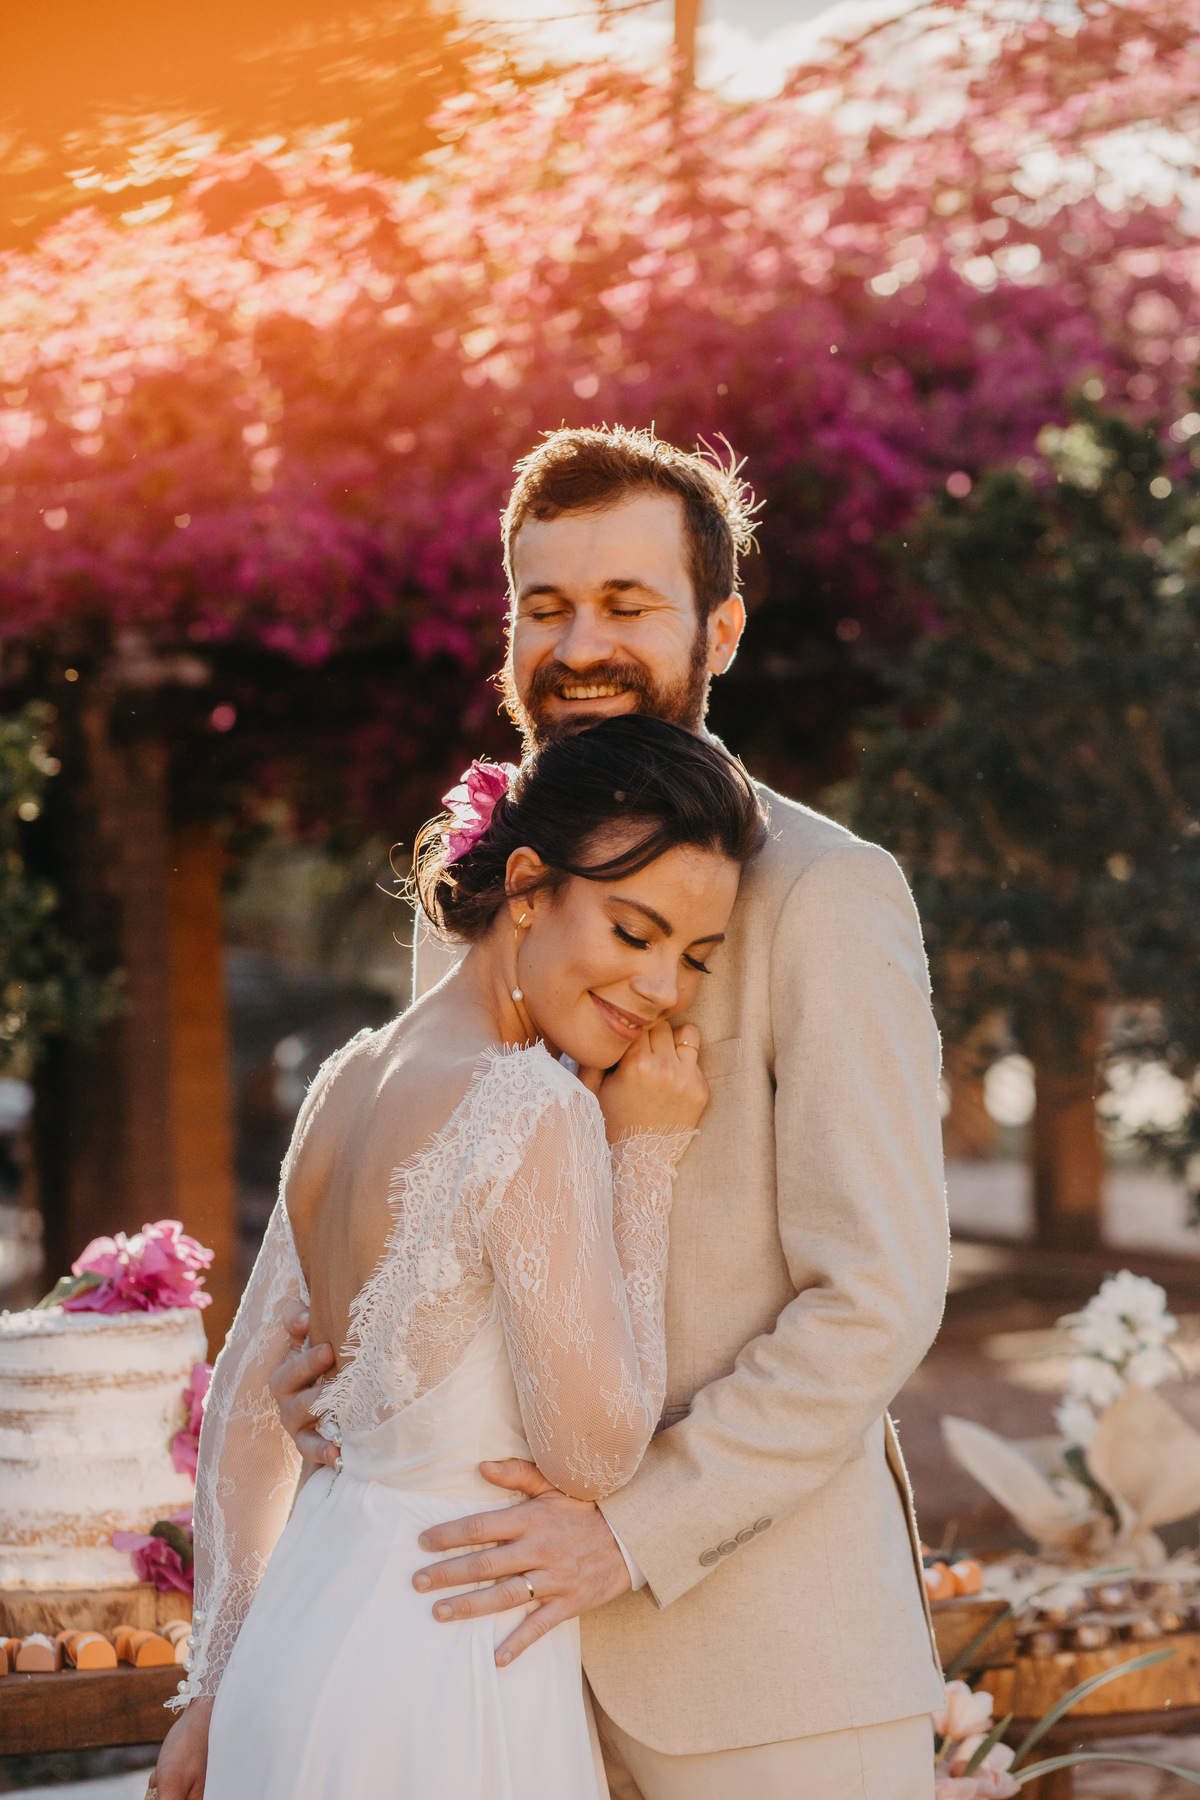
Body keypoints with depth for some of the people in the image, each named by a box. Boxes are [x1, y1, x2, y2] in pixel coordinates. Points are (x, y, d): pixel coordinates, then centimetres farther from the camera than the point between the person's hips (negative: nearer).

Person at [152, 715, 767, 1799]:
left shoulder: (352, 1078, 6)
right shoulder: (531, 1107, -19)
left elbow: (244, 1402, 11)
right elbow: (594, 1454, -16)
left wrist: (220, 1687, 16)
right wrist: (648, 1156, -10)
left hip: (305, 1626, 8)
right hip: (445, 1679, -8)